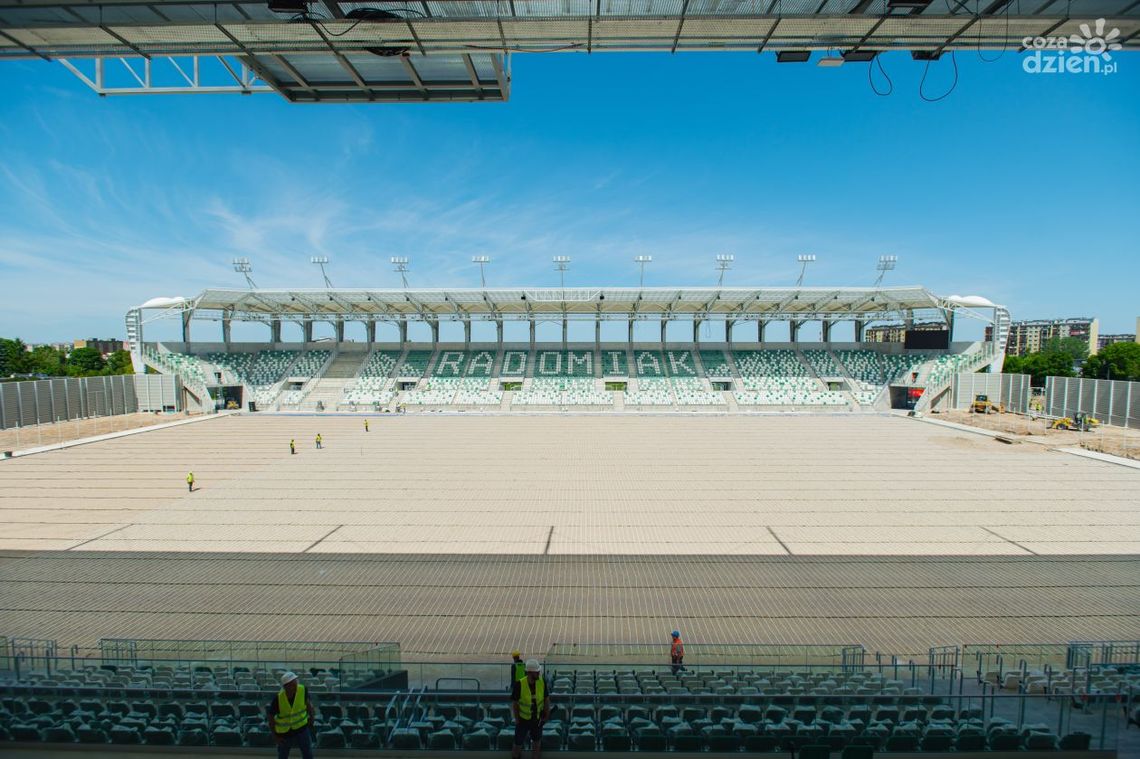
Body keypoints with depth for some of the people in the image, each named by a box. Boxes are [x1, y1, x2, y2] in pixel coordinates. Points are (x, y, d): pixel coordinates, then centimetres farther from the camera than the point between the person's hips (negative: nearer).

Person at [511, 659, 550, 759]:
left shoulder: (542, 682, -21)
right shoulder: (519, 684, -30)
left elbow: (546, 699, -6)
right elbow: (514, 703, -16)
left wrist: (547, 715, 1)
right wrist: (516, 719, -7)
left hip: (537, 719, 2)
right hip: (523, 719, -2)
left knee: (537, 740, 20)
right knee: (518, 742, 16)